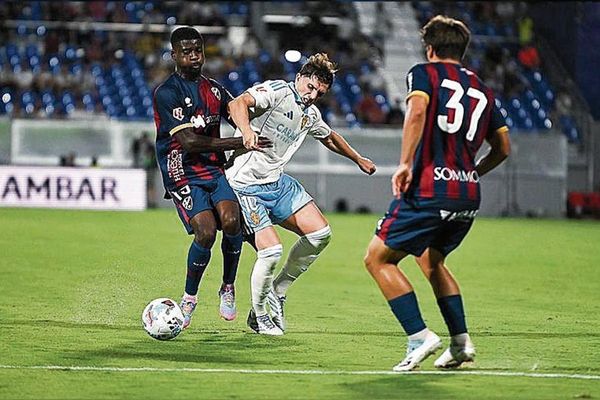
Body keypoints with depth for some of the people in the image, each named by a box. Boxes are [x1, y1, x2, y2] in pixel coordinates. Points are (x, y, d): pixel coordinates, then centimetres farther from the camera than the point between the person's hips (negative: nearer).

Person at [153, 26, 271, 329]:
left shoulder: (214, 89, 14)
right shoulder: (166, 93, -8)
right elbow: (189, 142, -16)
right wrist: (238, 143, -16)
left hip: (215, 170, 5)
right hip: (183, 175, -5)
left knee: (231, 221, -22)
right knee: (205, 233, -23)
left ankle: (228, 287, 0)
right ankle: (189, 298, 1)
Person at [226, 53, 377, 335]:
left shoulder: (311, 114, 11)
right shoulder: (277, 92, -14)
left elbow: (330, 138, 32)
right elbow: (237, 104, -31)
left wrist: (358, 159, 44)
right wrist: (246, 130, -50)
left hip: (277, 182, 8)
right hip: (245, 184, -8)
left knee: (321, 234, 0)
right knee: (271, 251, -18)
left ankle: (278, 290, 15)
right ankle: (258, 316, 6)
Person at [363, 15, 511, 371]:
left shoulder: (424, 72, 3)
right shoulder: (482, 89, 19)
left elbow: (417, 112, -18)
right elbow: (504, 147, 20)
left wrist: (405, 164, -20)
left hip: (429, 191, -7)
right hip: (469, 198, 7)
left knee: (378, 259, 4)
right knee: (431, 260, 27)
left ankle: (420, 337, -8)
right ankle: (461, 341, 17)